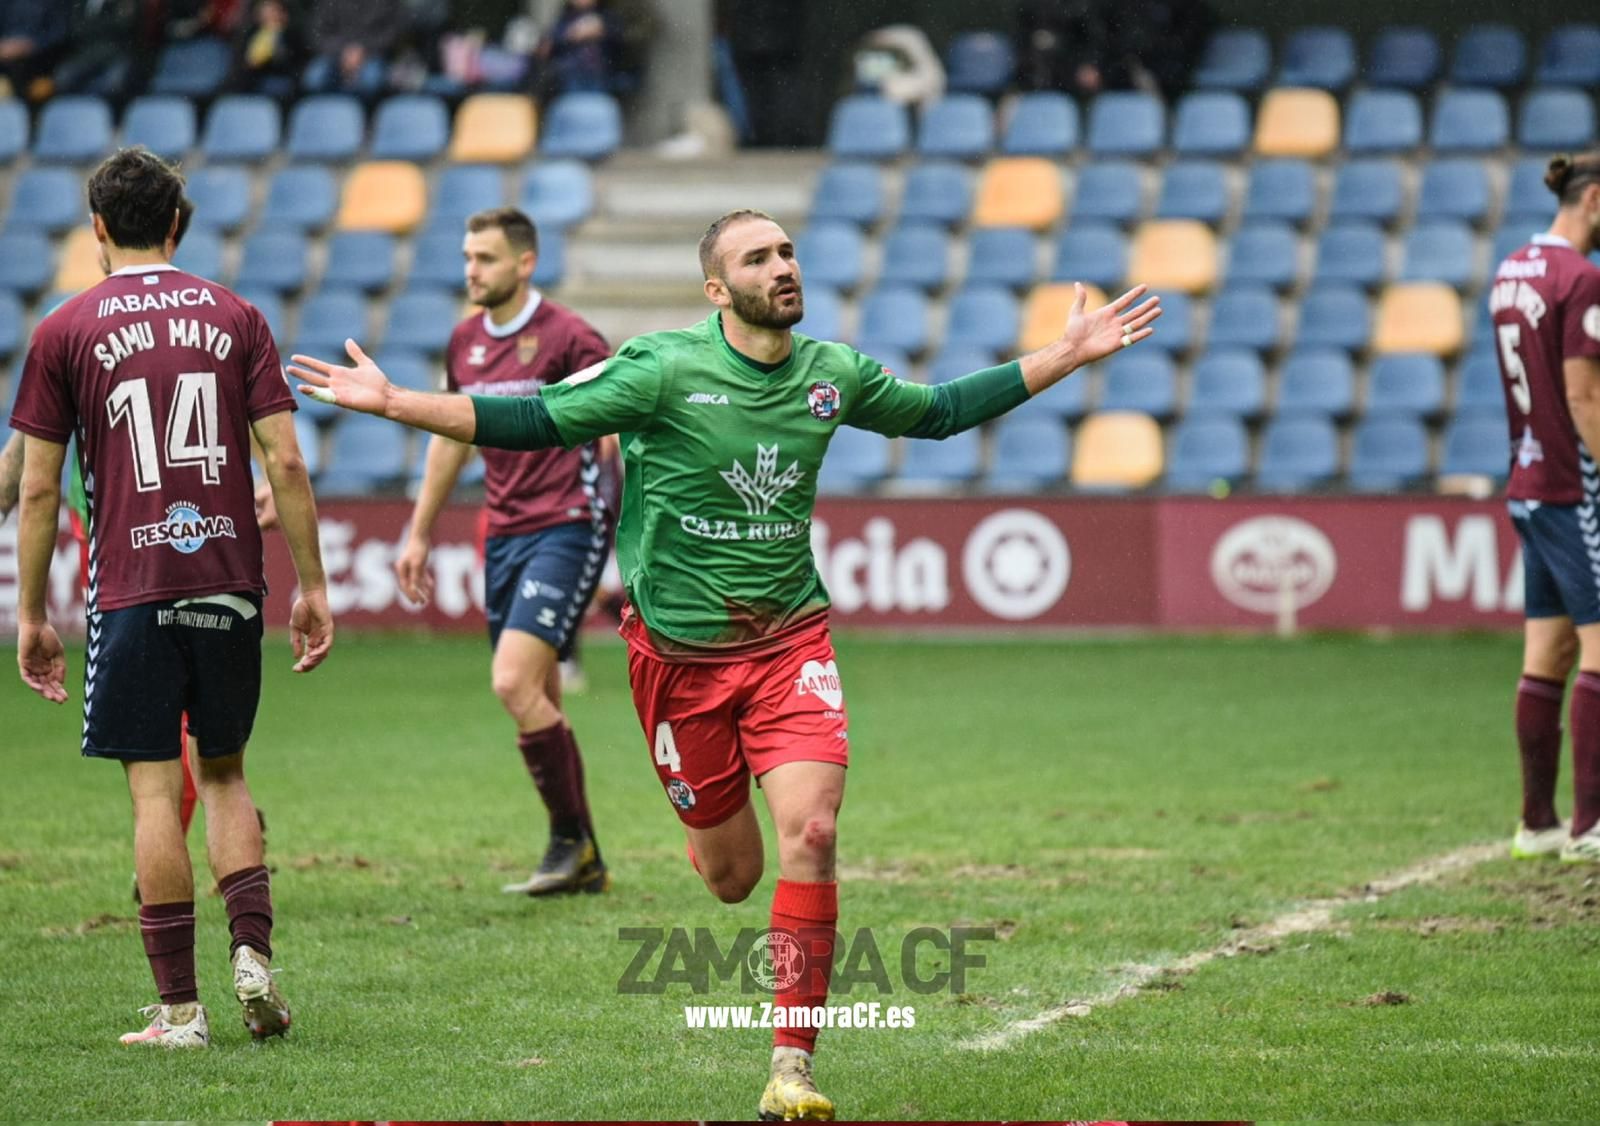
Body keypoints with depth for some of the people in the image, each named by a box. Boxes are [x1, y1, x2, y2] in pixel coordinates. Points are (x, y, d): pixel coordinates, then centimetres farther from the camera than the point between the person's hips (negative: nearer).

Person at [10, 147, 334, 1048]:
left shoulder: (65, 333, 1)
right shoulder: (235, 317, 6)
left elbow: (39, 487, 1)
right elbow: (286, 464, 1)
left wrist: (32, 616, 7)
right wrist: (312, 587, 7)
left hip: (132, 590, -2)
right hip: (229, 580, 2)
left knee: (156, 791, 1)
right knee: (224, 773, 18)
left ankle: (179, 1008, 0)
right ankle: (253, 952, 0)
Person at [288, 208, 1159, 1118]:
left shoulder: (833, 374, 1)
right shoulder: (662, 369, -12)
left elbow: (940, 411, 18)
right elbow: (533, 422, -9)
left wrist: (1068, 355, 16)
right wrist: (392, 402, -17)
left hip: (790, 640, 2)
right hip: (679, 650, -2)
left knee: (812, 833, -18)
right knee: (732, 876, 6)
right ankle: (709, 828, 47)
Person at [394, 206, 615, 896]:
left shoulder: (568, 337, -11)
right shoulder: (465, 342, 11)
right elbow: (452, 437, 23)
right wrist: (419, 534, 24)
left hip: (565, 528, -7)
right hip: (503, 533, 7)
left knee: (515, 684, -18)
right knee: (537, 701, 7)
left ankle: (571, 839, -5)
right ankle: (583, 864, 16)